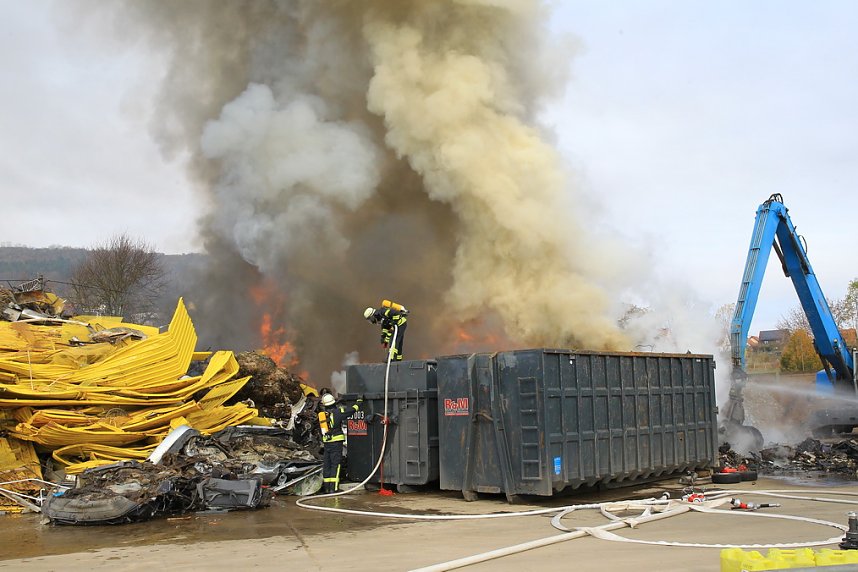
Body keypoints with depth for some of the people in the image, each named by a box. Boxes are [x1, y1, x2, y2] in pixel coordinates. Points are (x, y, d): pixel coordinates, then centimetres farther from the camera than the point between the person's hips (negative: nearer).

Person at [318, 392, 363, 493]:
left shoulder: (322, 415, 9)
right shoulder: (337, 412, -9)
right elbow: (352, 410, -6)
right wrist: (359, 401, 7)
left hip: (326, 442, 6)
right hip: (336, 442, -6)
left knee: (327, 464, 11)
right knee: (335, 465, -4)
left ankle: (327, 487, 14)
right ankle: (333, 488, -9)